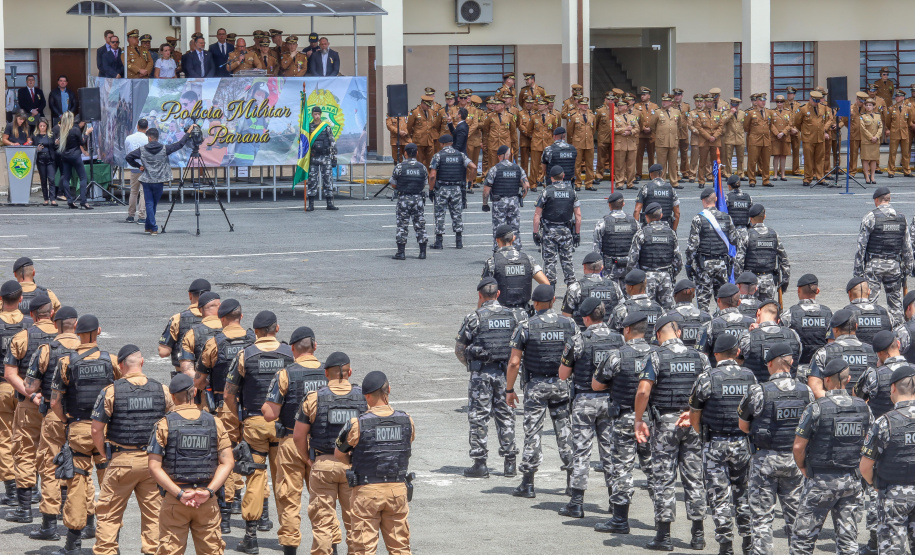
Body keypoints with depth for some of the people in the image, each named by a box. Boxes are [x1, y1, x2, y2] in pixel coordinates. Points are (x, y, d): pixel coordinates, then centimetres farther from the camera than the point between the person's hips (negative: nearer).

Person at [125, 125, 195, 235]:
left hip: (146, 181, -1)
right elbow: (180, 144, -2)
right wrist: (189, 132, 7)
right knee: (154, 204, 15)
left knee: (149, 204, 2)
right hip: (159, 181, 1)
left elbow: (129, 157, 1)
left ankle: (153, 228, -7)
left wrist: (138, 166, 12)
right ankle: (148, 226, 24)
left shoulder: (142, 150, -2)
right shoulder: (164, 149, -3)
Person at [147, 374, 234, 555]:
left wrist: (179, 494, -12)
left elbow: (154, 467, -10)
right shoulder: (215, 423, 4)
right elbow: (227, 462, -2)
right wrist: (209, 491, -9)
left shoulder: (164, 425, -3)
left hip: (174, 501, -2)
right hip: (207, 501, 2)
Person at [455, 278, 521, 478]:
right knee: (506, 416, 11)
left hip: (481, 373, -3)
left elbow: (459, 349, -1)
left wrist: (469, 365, 17)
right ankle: (510, 463, 10)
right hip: (505, 372, 3)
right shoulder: (514, 316, 2)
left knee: (478, 418, 3)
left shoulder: (474, 318, -8)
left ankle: (480, 464, 2)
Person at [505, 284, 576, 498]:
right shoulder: (569, 324, 0)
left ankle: (527, 485, 1)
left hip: (536, 385, -3)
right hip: (562, 384, 3)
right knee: (565, 431, 11)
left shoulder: (525, 327, -9)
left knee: (533, 432, 0)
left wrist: (509, 390, -1)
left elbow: (514, 362, -10)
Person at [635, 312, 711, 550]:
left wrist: (638, 420, -8)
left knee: (663, 479, 0)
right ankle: (697, 535, 10)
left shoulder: (657, 357, -7)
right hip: (693, 424, 4)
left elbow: (643, 391, -16)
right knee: (694, 477, 9)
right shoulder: (699, 357, 6)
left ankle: (663, 535, -1)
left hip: (665, 423, -4)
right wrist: (693, 413, 5)